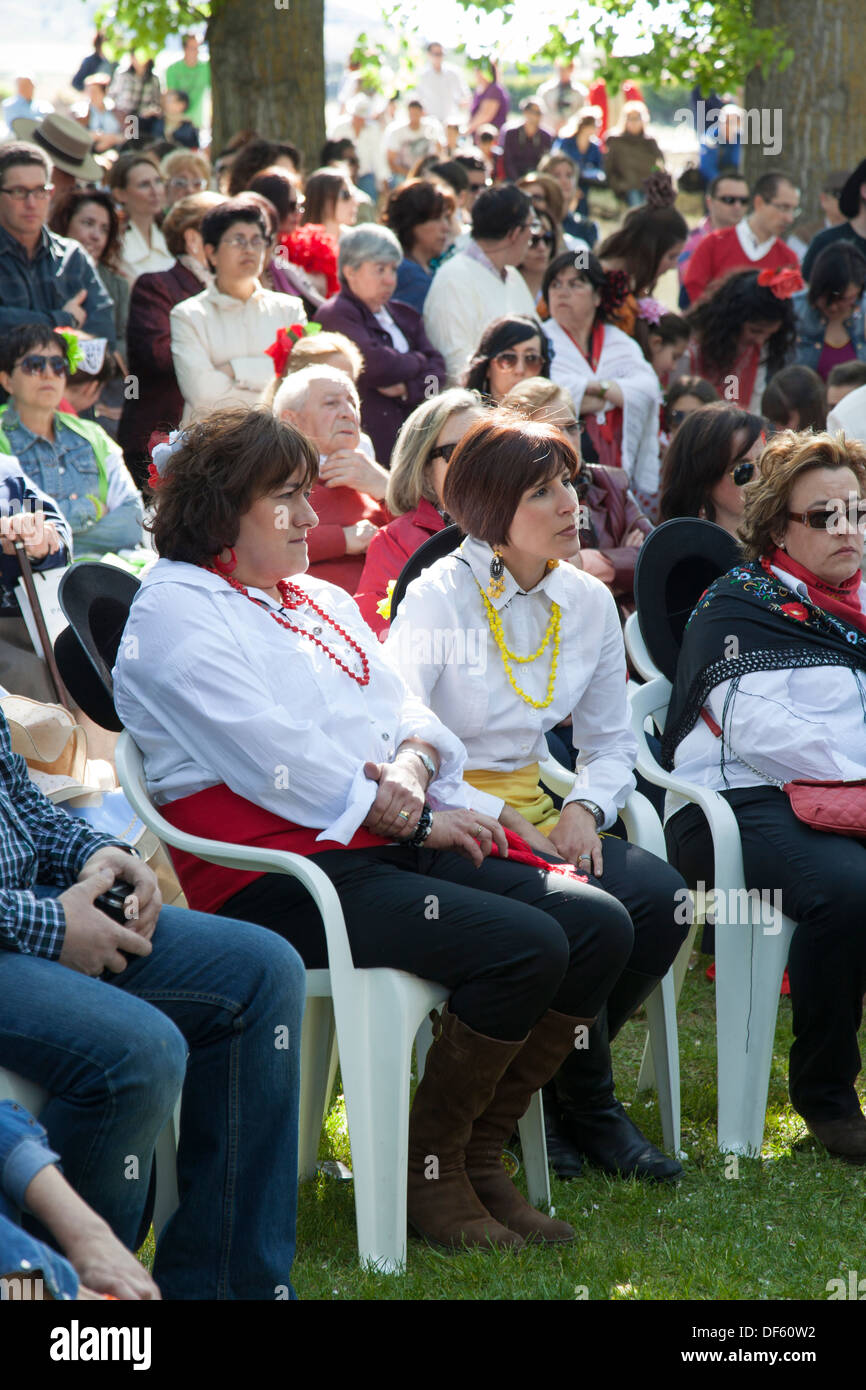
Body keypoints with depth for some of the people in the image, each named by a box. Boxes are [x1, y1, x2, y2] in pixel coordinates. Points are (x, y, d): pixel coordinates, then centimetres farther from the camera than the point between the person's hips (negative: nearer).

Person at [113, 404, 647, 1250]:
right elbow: (272, 757, -12)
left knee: (598, 925, -9)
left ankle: (478, 1154, -1)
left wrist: (413, 766, -7)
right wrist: (414, 820, -11)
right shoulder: (176, 609, -2)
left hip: (385, 847, 9)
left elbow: (407, 713, 18)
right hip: (274, 872, -9)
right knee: (522, 946, -26)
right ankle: (427, 1172, -11)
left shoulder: (322, 601, 25)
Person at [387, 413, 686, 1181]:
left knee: (661, 896, -19)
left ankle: (549, 1084, 0)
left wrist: (584, 809, -7)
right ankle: (589, 1110, -5)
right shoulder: (440, 595, -11)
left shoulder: (589, 602, 8)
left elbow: (612, 743, 16)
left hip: (533, 815, 6)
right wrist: (497, 824, -27)